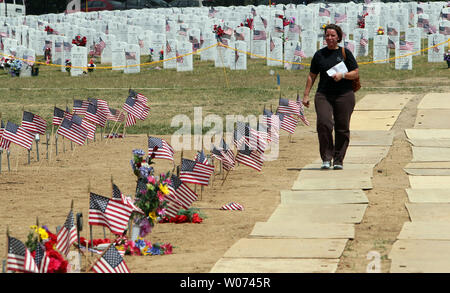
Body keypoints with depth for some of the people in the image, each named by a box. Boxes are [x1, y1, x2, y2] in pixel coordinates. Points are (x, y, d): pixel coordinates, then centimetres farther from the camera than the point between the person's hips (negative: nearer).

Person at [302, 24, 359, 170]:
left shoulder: (345, 53, 7)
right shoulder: (319, 55, 12)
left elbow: (356, 74, 6)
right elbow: (311, 76, 17)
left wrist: (343, 75, -12)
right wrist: (306, 95, 11)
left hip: (344, 95, -1)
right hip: (323, 95, 1)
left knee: (342, 128, -1)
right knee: (323, 123, -18)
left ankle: (338, 160, 10)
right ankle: (326, 158, -11)